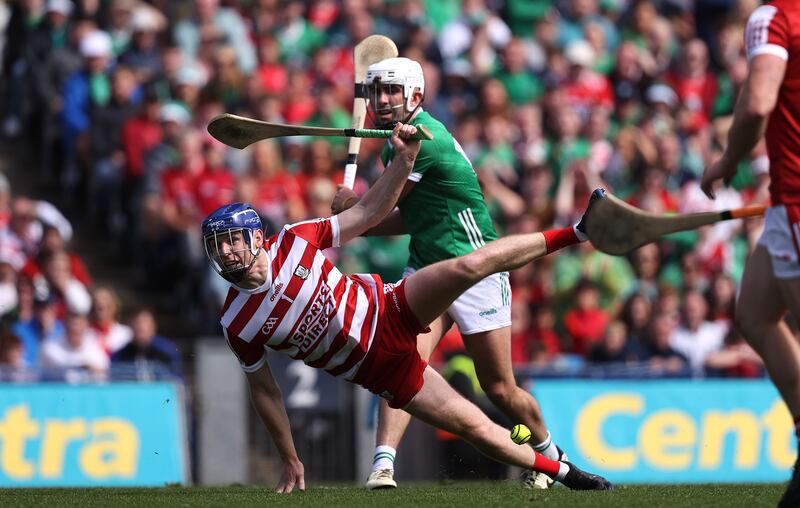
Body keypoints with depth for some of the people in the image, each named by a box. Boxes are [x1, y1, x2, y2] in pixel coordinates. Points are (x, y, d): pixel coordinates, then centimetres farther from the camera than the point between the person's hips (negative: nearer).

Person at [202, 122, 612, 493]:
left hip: (389, 311, 1)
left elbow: (368, 213, -2)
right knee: (477, 429, -8)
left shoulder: (293, 240, -12)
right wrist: (289, 460, 4)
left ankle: (573, 234, -4)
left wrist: (404, 159, -13)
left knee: (472, 265, -22)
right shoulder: (238, 325, -13)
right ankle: (562, 472, 11)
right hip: (380, 368, -1)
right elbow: (263, 390, 1)